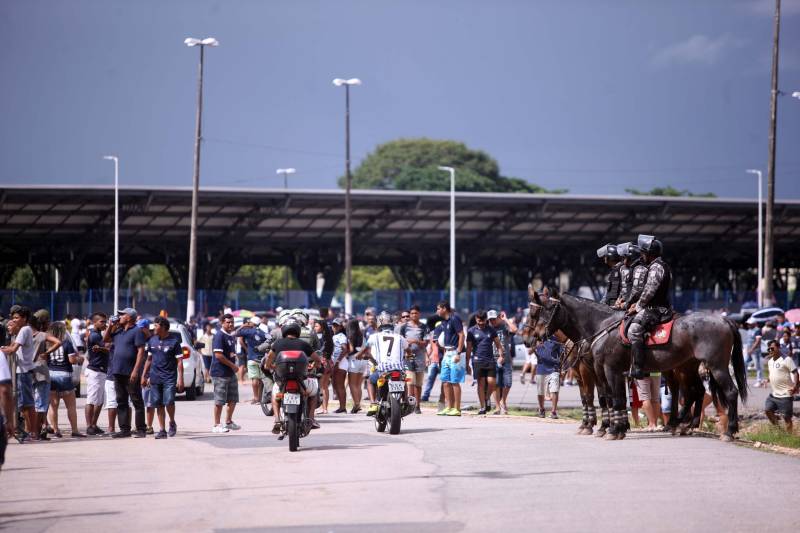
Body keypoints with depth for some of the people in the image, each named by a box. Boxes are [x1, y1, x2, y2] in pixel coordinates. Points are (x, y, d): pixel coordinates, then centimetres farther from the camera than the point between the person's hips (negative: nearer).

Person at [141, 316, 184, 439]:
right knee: (158, 404, 3)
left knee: (168, 402, -15)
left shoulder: (174, 341, -4)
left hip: (169, 378, -5)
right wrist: (144, 375, 15)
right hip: (155, 377, 5)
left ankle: (172, 422, 11)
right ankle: (162, 430, 9)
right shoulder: (152, 340, 10)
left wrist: (180, 378, -10)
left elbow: (179, 361, -4)